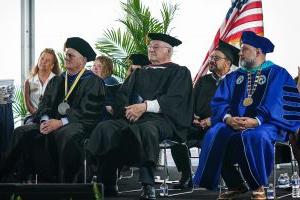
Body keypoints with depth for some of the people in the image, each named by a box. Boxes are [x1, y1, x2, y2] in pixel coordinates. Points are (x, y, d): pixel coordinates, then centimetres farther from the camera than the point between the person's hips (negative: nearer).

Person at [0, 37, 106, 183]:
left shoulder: (93, 82, 2)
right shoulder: (56, 81, 21)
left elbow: (88, 112, -9)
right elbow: (45, 105, 14)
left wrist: (61, 122, -19)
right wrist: (45, 120, -10)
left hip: (78, 124, -6)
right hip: (52, 122, 6)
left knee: (66, 136, -40)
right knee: (21, 133, -16)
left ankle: (66, 183, -32)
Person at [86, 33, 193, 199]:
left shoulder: (179, 72, 12)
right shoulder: (139, 73, 29)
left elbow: (175, 100, -5)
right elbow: (122, 96, 18)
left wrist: (145, 106, -17)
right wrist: (128, 110, -6)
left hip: (161, 118, -5)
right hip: (132, 118, 5)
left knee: (146, 130, -41)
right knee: (105, 129, -25)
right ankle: (108, 184, -23)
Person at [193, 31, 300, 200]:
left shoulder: (278, 74, 6)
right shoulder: (233, 78, 21)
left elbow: (276, 103, -9)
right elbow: (219, 102, 9)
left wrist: (256, 120, -25)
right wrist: (227, 117, -15)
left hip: (265, 124, -5)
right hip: (233, 123, 5)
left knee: (255, 136, -40)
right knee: (215, 134, -28)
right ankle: (235, 185, -14)